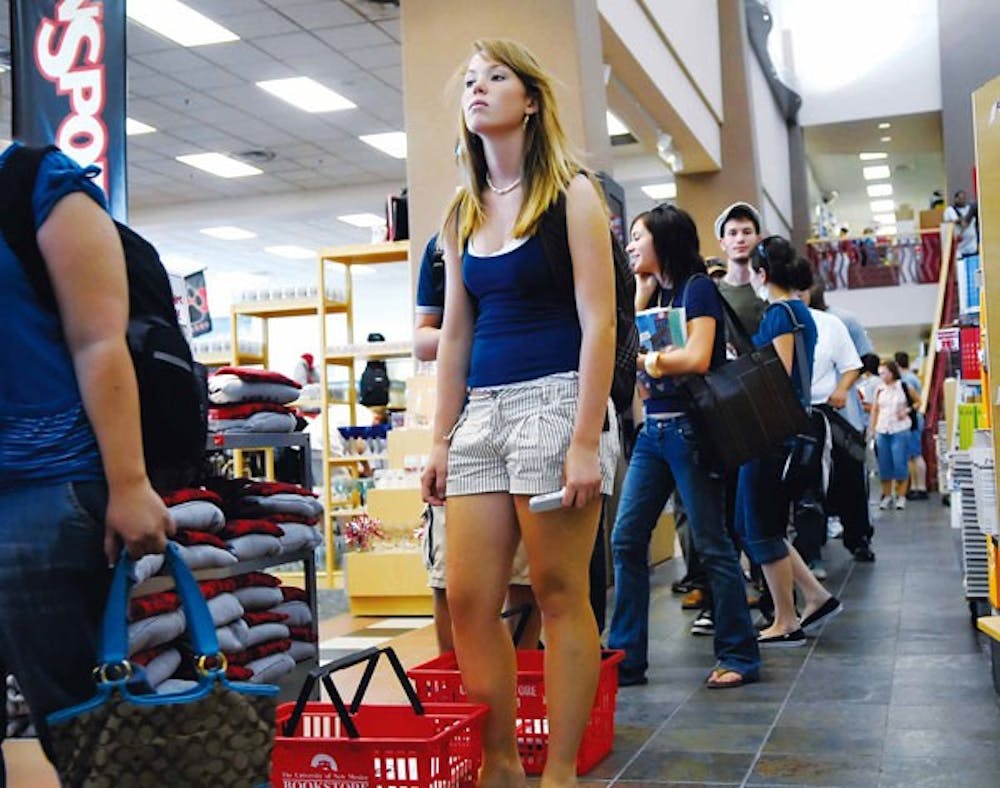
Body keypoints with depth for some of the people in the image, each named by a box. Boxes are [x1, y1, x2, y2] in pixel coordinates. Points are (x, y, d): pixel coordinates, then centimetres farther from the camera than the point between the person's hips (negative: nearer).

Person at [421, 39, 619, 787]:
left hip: (555, 402, -6)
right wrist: (442, 440, 10)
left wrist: (587, 440, -16)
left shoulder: (571, 192, 0)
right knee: (469, 601, 2)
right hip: (482, 413, 6)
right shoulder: (462, 214, 15)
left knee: (560, 597, -1)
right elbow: (455, 335, 16)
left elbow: (598, 323, -8)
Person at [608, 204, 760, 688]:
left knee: (711, 544, -1)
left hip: (688, 428, -8)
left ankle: (740, 657, 12)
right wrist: (643, 291, 7)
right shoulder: (655, 292, 17)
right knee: (626, 540, 3)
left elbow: (697, 358, -17)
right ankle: (626, 658, 10)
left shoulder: (697, 287, -5)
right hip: (653, 429, 8)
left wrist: (645, 357, -5)